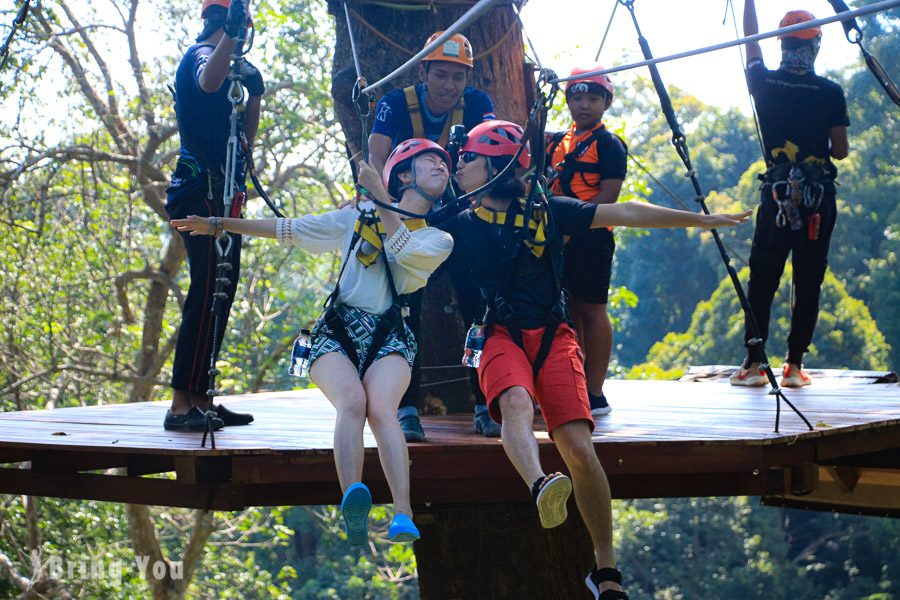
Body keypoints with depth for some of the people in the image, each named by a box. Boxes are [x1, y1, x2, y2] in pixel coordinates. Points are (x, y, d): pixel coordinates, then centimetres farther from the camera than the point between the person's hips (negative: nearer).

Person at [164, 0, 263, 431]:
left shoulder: (235, 63, 22)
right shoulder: (203, 54, -8)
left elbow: (243, 139, 22)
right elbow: (209, 83, -37)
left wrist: (253, 92, 10)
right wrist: (231, 35, -47)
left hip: (219, 189, 11)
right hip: (204, 188, -11)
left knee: (220, 289, 11)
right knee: (208, 292, -14)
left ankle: (200, 400, 15)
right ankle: (182, 404, -16)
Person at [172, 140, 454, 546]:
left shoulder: (440, 240, 16)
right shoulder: (360, 217, 21)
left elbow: (405, 251, -7)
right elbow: (289, 230, 24)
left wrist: (378, 194, -3)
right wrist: (218, 225, 23)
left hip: (389, 338, 0)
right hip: (336, 333, 1)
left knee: (381, 409, -31)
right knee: (352, 402, -31)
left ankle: (403, 517, -48)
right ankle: (352, 503, -54)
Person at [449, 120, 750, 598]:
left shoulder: (547, 212, 9)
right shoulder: (461, 226, 12)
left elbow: (624, 213, 10)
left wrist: (700, 219, 11)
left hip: (552, 337, 0)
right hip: (502, 338, 0)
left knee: (579, 451, -16)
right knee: (516, 403, -36)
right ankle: (541, 488, -65)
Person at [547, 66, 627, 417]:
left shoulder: (608, 144, -4)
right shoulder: (556, 143, 17)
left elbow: (608, 196, -12)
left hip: (590, 235, -7)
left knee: (592, 311, -4)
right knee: (569, 311, 9)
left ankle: (595, 395, -1)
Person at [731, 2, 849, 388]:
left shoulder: (764, 84, -2)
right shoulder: (830, 92, -4)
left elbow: (751, 41, 15)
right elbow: (840, 151, -3)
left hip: (776, 196, 1)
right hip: (819, 200, 0)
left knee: (761, 280, 6)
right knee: (808, 283, 5)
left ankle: (754, 363, 1)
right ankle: (795, 365, 4)